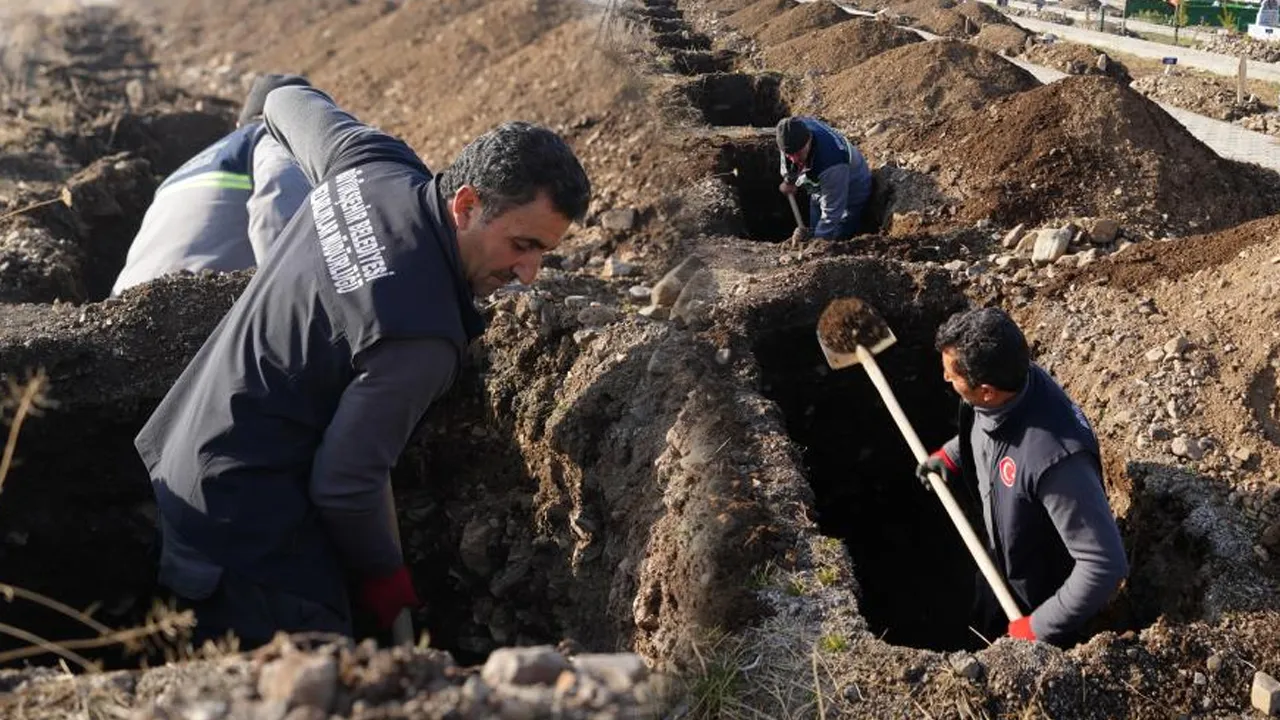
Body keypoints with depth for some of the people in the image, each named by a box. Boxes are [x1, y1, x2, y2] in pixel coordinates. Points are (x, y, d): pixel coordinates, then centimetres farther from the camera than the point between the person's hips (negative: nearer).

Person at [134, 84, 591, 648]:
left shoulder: (372, 164, -5)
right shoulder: (422, 335, -28)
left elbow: (289, 103, 17)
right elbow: (344, 485, -21)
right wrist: (385, 580, -2)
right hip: (245, 544, -10)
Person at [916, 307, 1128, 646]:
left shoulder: (1054, 456, -46)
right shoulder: (1008, 383, -22)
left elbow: (1105, 565, -39)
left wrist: (1038, 629, -31)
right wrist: (951, 456, -6)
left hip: (1044, 596, -7)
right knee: (984, 644, 33)